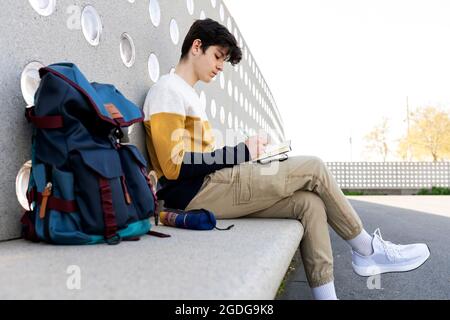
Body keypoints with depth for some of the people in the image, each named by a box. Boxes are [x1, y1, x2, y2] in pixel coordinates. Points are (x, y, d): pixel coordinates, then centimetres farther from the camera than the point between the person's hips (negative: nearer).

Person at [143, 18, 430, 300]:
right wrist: (241, 152, -12)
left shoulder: (188, 95, 24)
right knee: (313, 168, -9)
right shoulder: (167, 89, -6)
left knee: (309, 202, -4)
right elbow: (175, 166, -16)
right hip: (198, 193, -9)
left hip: (210, 187, 9)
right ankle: (367, 250, 8)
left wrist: (247, 151, 2)